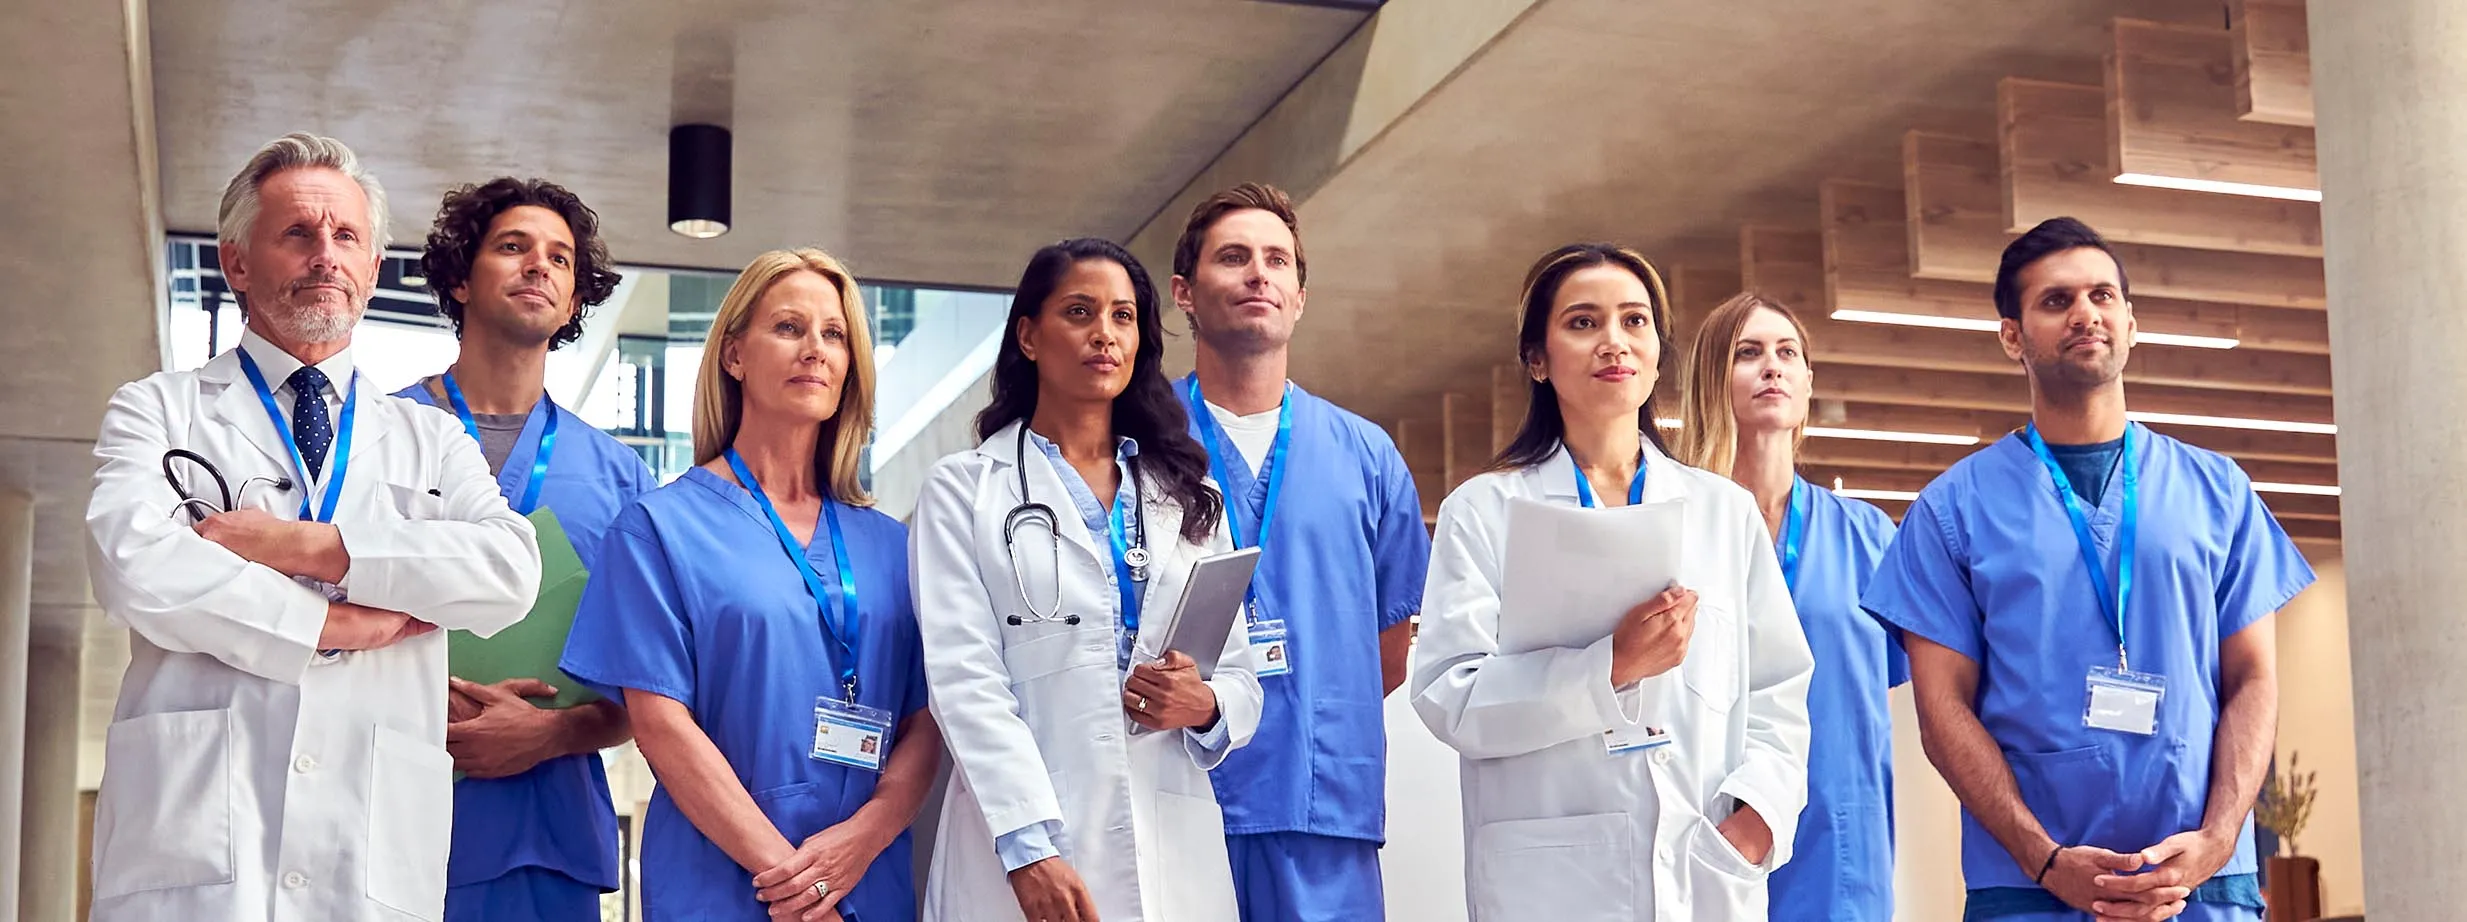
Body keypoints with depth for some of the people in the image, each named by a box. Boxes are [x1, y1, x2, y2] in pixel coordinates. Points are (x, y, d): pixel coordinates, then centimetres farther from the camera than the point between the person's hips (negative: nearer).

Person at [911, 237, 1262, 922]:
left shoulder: (1190, 498, 15)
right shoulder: (963, 489, 4)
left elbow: (1241, 680, 13)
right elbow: (966, 677, -7)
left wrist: (1204, 707, -10)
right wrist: (1030, 848, -19)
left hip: (1175, 851, 3)